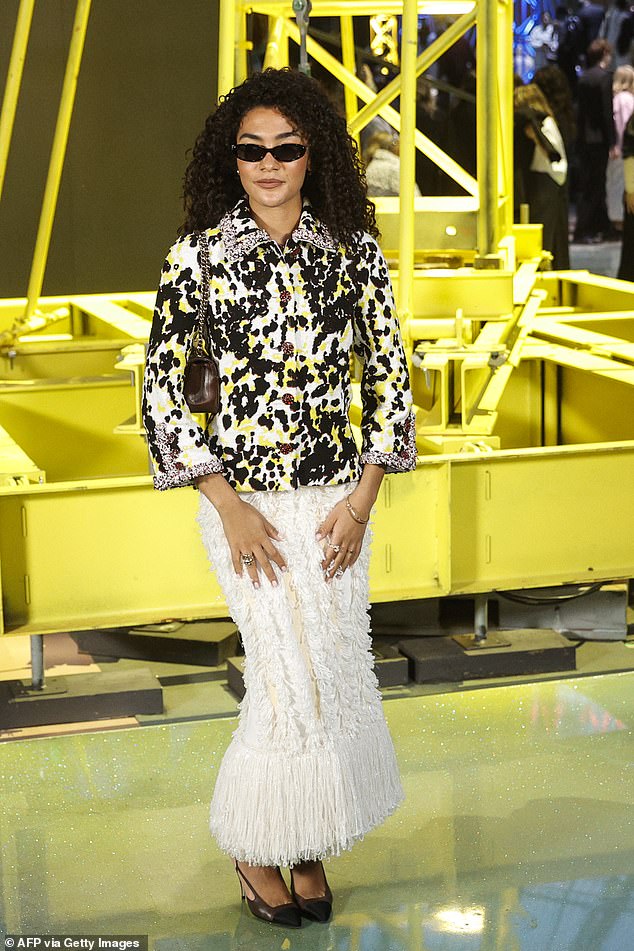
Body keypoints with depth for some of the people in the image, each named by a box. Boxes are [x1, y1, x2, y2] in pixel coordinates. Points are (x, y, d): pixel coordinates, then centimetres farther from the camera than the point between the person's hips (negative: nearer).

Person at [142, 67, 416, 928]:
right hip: (247, 497, -3)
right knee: (293, 683, -3)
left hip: (339, 496, 3)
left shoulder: (353, 250, 0)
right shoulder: (199, 254, -6)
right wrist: (229, 506, -10)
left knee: (339, 676, 8)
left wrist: (362, 499, -4)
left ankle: (310, 846, 28)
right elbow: (161, 388, -5)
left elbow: (389, 376, 4)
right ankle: (253, 845, 21)